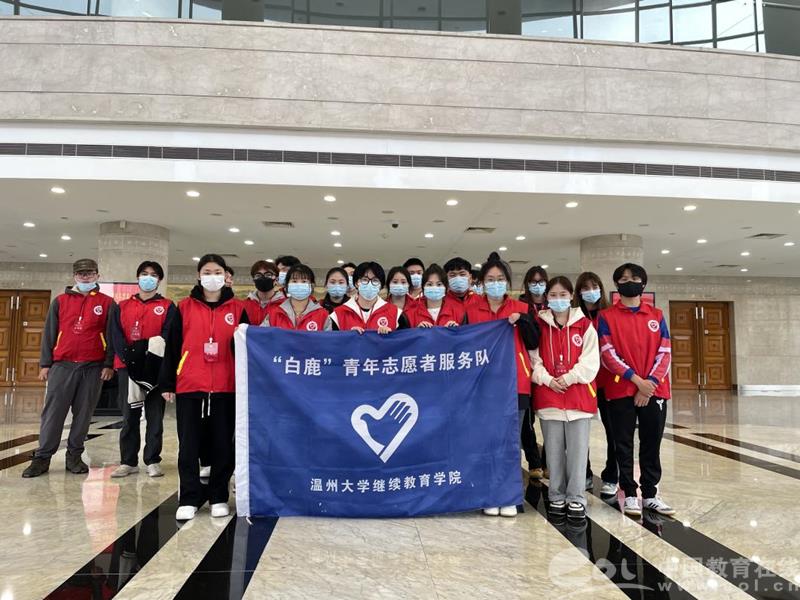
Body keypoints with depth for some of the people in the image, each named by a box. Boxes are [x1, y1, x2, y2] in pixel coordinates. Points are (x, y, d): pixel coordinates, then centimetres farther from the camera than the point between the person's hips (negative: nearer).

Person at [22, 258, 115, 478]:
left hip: (93, 367, -1)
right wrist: (45, 363, 4)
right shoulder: (60, 301, 9)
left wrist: (108, 364, -4)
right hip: (62, 365, 1)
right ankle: (42, 457, 8)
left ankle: (74, 456, 16)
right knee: (53, 411, 1)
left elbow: (112, 336, 3)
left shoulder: (107, 303, 5)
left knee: (83, 413, 5)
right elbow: (49, 333, 9)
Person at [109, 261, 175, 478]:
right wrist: (129, 358, -12)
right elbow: (116, 336, 3)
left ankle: (152, 461, 10)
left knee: (155, 415, 2)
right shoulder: (122, 307, 14)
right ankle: (128, 461, 13)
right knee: (129, 415, 6)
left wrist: (150, 356, -22)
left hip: (155, 368, -2)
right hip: (127, 367, 2)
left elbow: (168, 336, -6)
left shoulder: (168, 307, 6)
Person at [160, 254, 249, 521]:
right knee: (189, 445, 4)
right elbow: (172, 347, 6)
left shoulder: (238, 308, 6)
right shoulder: (184, 307, 6)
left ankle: (218, 497, 19)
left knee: (223, 444, 7)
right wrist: (166, 384, 4)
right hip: (188, 386, 0)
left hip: (226, 387, 0)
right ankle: (189, 499, 15)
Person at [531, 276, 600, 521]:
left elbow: (590, 361, -2)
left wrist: (568, 378, -12)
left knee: (578, 450, 2)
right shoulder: (538, 325, 6)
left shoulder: (585, 325, 4)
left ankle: (576, 499, 13)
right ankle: (557, 497, 20)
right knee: (554, 451, 8)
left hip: (579, 395, 0)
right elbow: (534, 359, 2)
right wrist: (548, 380, -12)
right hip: (548, 396, 1)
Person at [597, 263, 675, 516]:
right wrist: (636, 379, -14)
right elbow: (607, 353, -7)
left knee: (652, 445, 9)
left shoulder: (656, 315, 9)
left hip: (654, 391, 2)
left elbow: (665, 353, 3)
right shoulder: (606, 317, 2)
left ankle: (650, 494, 20)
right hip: (621, 391, -2)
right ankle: (629, 494, 15)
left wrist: (650, 383, -9)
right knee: (624, 446, 4)